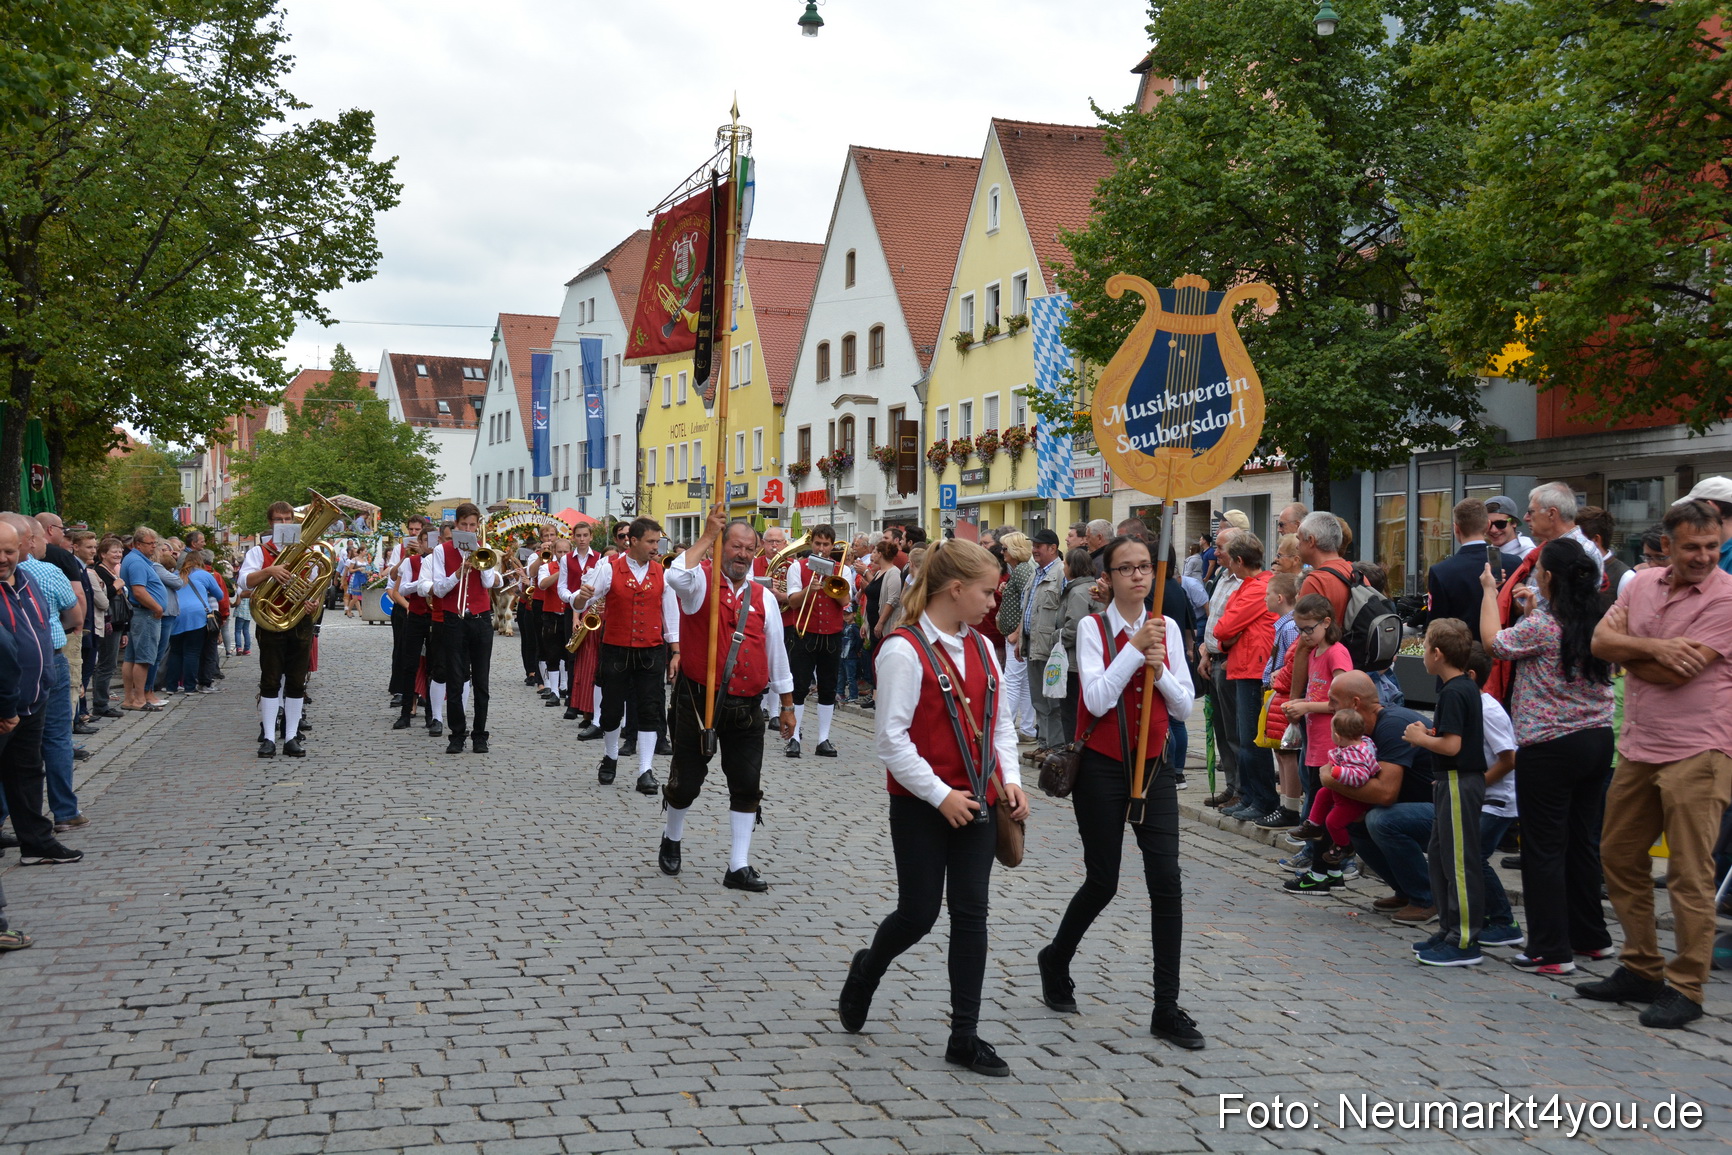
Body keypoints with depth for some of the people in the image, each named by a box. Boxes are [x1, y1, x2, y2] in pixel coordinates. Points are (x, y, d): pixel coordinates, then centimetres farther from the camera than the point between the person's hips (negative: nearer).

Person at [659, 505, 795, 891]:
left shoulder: (763, 596, 7)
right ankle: (672, 839, 38)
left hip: (746, 706, 3)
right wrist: (708, 536, -25)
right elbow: (676, 576, -31)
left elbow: (776, 652, 13)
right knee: (686, 781, 9)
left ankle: (739, 866, 11)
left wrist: (787, 705, 15)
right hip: (699, 701, -3)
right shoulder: (701, 580, -4)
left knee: (747, 785, 2)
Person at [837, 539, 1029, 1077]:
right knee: (918, 914, 3)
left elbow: (1000, 723, 14)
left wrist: (1008, 779, 0)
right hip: (921, 807, -6)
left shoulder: (981, 647, 7)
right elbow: (891, 738, -17)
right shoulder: (904, 650, -15)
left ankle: (965, 1036, 13)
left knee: (971, 914, 5)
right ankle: (865, 971, 35)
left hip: (975, 803, 6)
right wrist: (940, 794, -17)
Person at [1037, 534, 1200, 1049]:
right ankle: (1055, 960, 34)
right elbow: (1098, 699, -18)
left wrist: (1159, 671, -14)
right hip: (1102, 768, -3)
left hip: (1153, 766, 3)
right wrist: (1135, 648, -20)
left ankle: (1167, 1010, 3)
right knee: (1102, 881, 4)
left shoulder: (1167, 629, 5)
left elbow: (1184, 707, 3)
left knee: (1166, 881, -5)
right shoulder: (1094, 628, -6)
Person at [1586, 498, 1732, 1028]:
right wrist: (1652, 647, -17)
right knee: (1619, 856, 14)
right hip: (1639, 747, 7)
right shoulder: (1642, 583, 8)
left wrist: (1628, 656, -2)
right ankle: (1640, 969, 27)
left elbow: (1676, 674, -18)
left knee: (1690, 875, -3)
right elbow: (1601, 641, -1)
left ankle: (1685, 989, 7)